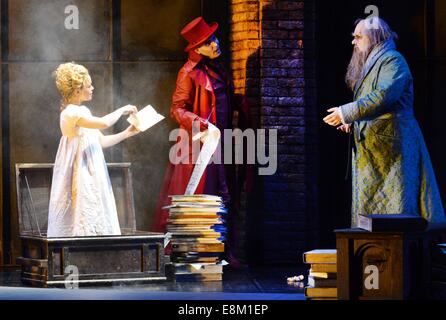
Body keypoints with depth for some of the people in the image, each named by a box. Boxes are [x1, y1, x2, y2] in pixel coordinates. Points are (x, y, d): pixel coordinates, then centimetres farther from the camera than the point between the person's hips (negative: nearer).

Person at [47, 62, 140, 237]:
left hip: (92, 175, 9)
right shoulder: (70, 113, -16)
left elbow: (101, 141, 17)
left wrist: (127, 133, 9)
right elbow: (103, 123, -27)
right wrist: (121, 110, -11)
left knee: (96, 221, 6)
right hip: (81, 176, -9)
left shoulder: (83, 111, 14)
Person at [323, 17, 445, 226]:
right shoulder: (369, 65, 23)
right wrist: (352, 123, 10)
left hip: (393, 145, -10)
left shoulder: (393, 60, -7)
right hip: (370, 150, 10)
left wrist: (346, 113, -19)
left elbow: (383, 96, -22)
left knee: (397, 206, -10)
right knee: (367, 206, 6)